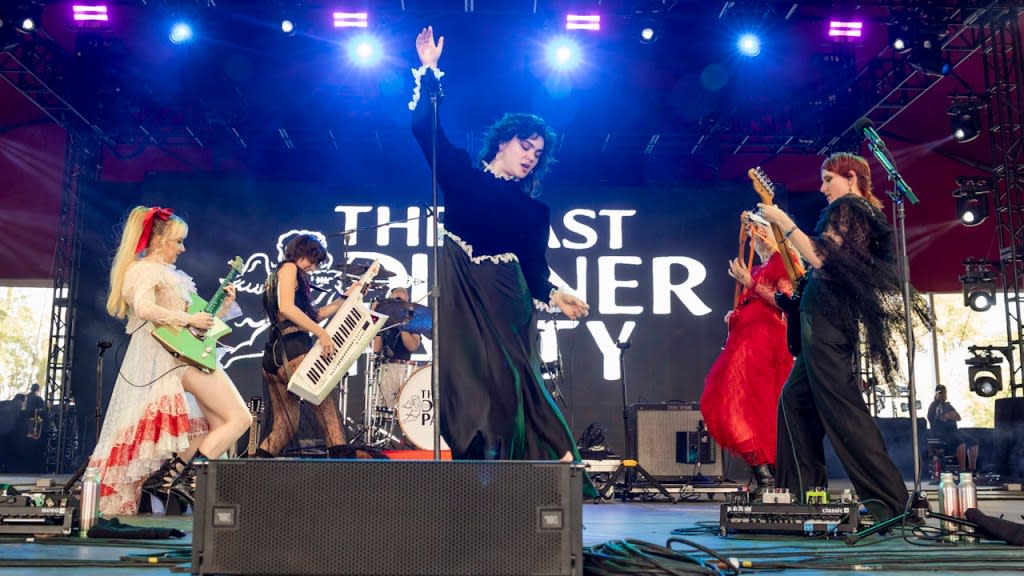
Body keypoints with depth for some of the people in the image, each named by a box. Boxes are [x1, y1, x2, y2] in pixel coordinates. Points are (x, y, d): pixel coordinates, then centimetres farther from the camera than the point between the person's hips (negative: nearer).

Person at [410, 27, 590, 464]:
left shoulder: (533, 211, 14)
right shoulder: (462, 175, 11)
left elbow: (534, 267, 7)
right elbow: (425, 127, 5)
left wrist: (552, 295, -11)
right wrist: (428, 71, 2)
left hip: (504, 301, 0)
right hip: (458, 293, 0)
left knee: (510, 382, -8)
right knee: (465, 386, -4)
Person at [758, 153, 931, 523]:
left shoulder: (847, 208, -6)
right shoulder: (862, 214, 24)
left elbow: (820, 258, -19)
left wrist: (783, 221, -13)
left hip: (826, 321, -11)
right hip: (827, 323, 11)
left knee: (842, 409, -11)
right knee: (795, 399, 13)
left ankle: (889, 500, -10)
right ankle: (804, 492, 16)